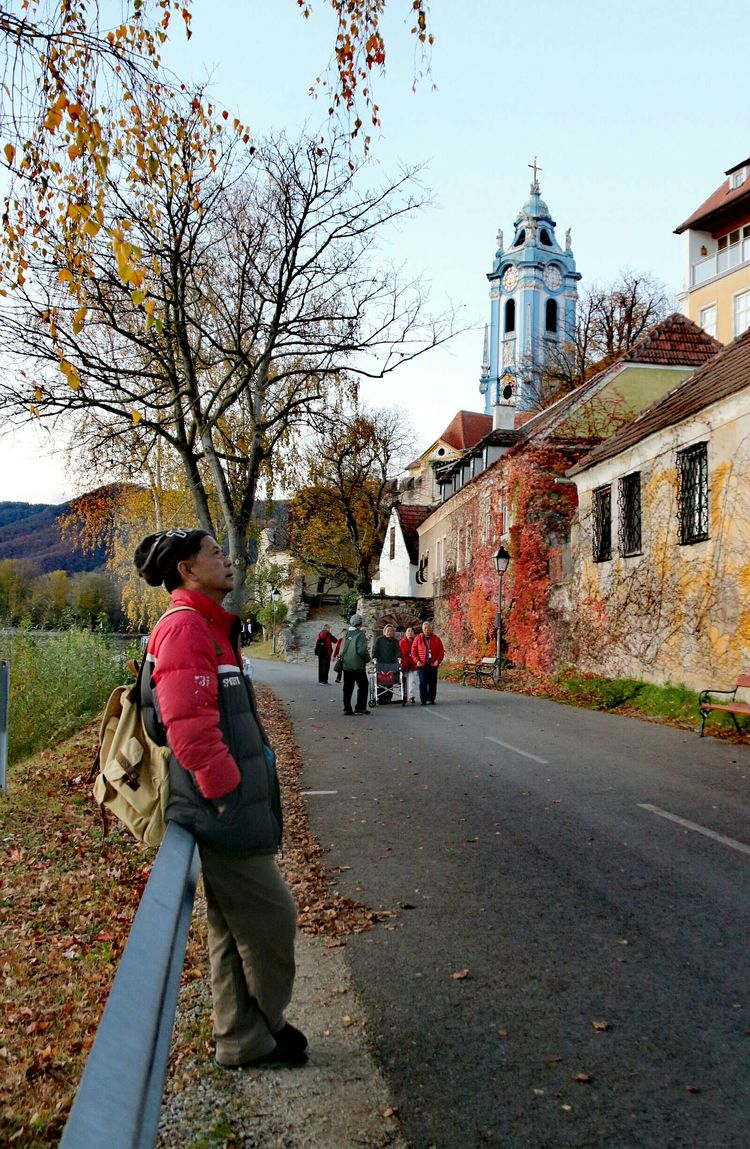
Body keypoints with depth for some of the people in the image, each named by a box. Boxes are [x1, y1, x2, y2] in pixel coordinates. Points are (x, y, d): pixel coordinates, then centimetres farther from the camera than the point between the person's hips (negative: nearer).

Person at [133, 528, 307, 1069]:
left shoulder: (209, 626, 16)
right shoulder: (184, 625, -17)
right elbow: (189, 729, -25)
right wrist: (230, 797, -18)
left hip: (233, 806, 10)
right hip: (224, 811, -10)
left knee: (237, 923, 18)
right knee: (270, 914, 2)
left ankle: (244, 1033, 32)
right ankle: (253, 1036, 21)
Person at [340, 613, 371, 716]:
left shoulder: (346, 634, 8)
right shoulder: (360, 634, -12)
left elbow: (342, 649, 12)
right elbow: (362, 650, -19)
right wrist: (367, 659, -4)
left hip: (346, 665, 6)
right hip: (357, 666, -6)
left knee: (347, 687, 10)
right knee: (363, 686, 5)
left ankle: (347, 708, 10)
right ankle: (360, 707, 3)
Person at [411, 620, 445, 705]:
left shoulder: (436, 639, 7)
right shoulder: (418, 638, 6)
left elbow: (441, 652, 6)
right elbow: (413, 651, 6)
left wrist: (438, 661, -8)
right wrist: (417, 661, -7)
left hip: (433, 664, 1)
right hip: (422, 665, -1)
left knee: (433, 683, 5)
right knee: (423, 682, -7)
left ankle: (431, 699, 15)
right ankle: (423, 700, -6)